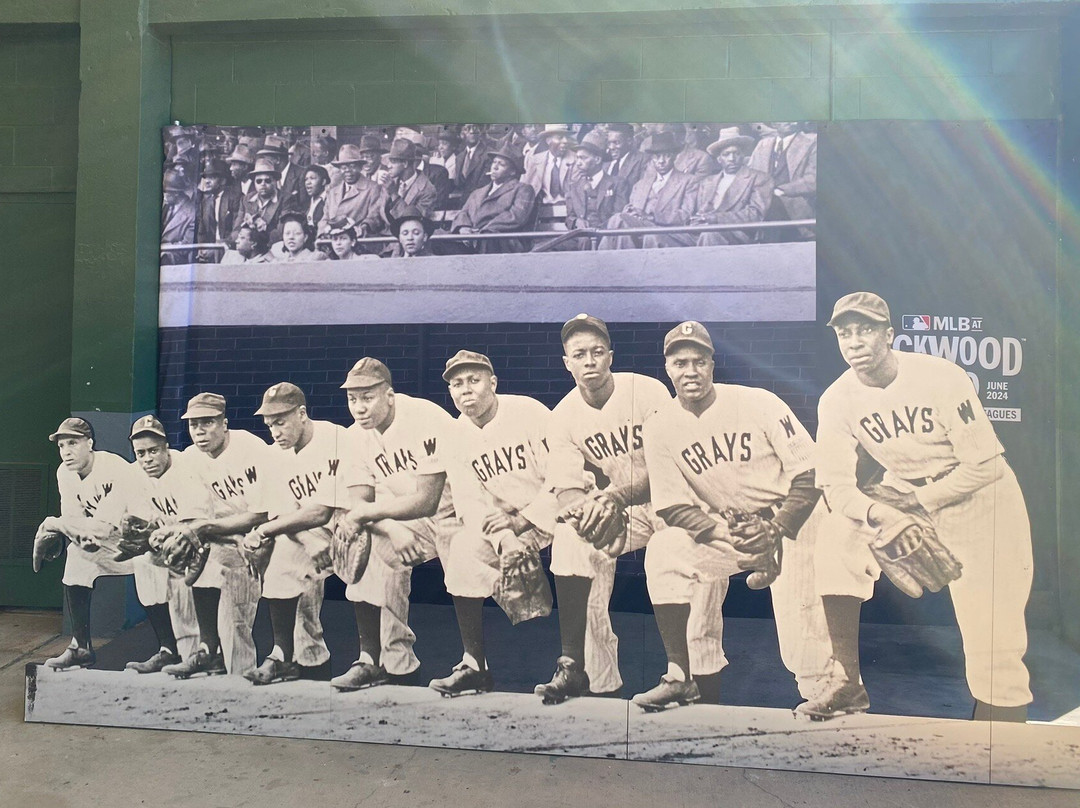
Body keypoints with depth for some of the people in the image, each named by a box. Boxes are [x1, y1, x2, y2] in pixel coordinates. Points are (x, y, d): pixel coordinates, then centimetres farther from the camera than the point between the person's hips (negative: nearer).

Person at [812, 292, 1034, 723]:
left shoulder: (940, 377, -22)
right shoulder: (837, 400, -13)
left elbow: (987, 465, -20)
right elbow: (836, 485, -15)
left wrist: (920, 500, -20)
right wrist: (879, 513, -33)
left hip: (978, 501, -3)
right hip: (902, 495, 3)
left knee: (993, 646, -4)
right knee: (837, 549, -19)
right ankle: (847, 683, -5)